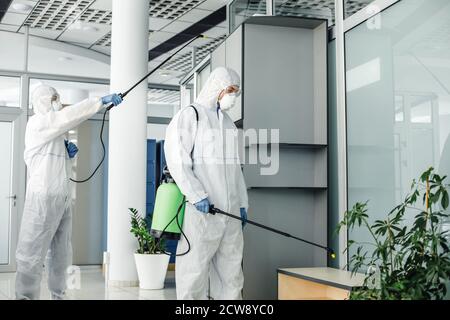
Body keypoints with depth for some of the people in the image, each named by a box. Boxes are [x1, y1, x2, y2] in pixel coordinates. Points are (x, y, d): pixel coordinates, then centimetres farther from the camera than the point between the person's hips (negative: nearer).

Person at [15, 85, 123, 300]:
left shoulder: (54, 131, 21)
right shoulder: (38, 123, -6)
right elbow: (71, 115, -18)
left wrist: (68, 152, 5)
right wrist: (102, 101, -17)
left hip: (62, 197, 10)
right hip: (44, 197, -10)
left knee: (61, 254, 11)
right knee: (33, 253, -8)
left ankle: (58, 296, 18)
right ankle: (26, 296, -6)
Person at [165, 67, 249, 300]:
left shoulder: (228, 122, 21)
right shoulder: (189, 116, -1)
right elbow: (176, 159, -11)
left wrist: (242, 203, 17)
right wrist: (197, 196, -18)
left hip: (229, 210, 7)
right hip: (200, 210, -7)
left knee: (231, 271, 8)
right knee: (195, 270, -5)